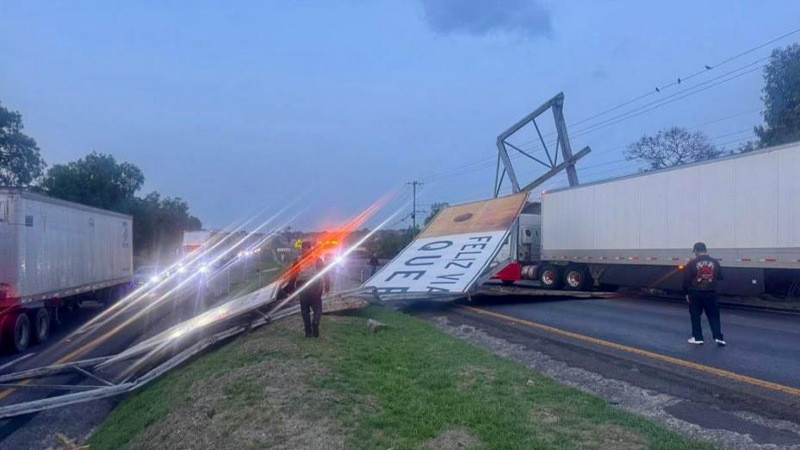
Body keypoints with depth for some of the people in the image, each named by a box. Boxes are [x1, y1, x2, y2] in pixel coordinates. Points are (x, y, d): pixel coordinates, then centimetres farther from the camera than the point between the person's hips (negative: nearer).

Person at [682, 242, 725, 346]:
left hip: (695, 293, -2)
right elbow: (720, 277, 10)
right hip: (711, 293, 2)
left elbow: (686, 280, -7)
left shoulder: (691, 263, -8)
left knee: (695, 316, 9)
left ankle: (697, 337, 12)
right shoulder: (715, 262, 0)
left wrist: (686, 293, 4)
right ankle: (718, 337, 5)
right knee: (713, 315, 11)